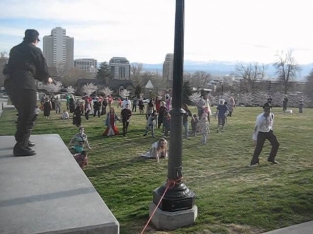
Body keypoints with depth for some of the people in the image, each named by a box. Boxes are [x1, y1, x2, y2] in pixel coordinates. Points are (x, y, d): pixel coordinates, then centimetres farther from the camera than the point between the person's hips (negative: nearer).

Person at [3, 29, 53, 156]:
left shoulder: (15, 49, 25)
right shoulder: (35, 50, 4)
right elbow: (42, 68, 5)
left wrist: (40, 78, 35)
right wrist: (47, 79, 27)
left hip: (10, 82, 8)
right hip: (24, 84, -8)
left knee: (23, 114, 23)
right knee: (28, 116, -3)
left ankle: (22, 140, 31)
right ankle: (20, 147, -6)